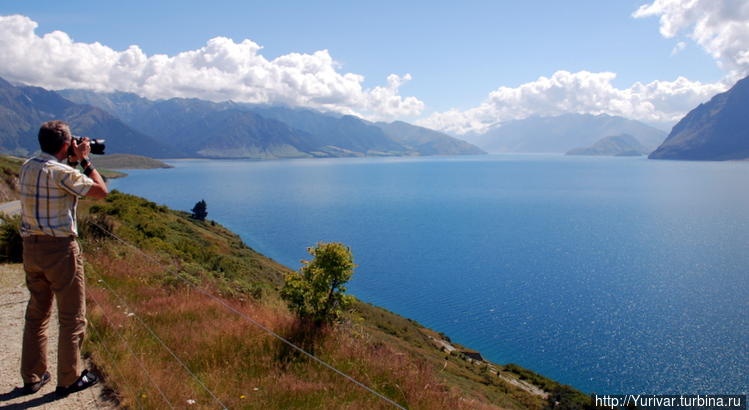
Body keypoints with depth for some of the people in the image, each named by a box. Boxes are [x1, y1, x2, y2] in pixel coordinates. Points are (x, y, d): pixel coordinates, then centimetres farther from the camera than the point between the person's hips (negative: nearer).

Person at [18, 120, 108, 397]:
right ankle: (69, 379, 14)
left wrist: (72, 161, 18)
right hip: (60, 249, -8)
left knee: (36, 313, 18)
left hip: (31, 247, 8)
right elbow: (101, 191, -9)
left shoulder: (28, 167, 6)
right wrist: (85, 161, -1)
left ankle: (32, 377, 27)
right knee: (72, 316, 5)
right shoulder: (62, 172, -18)